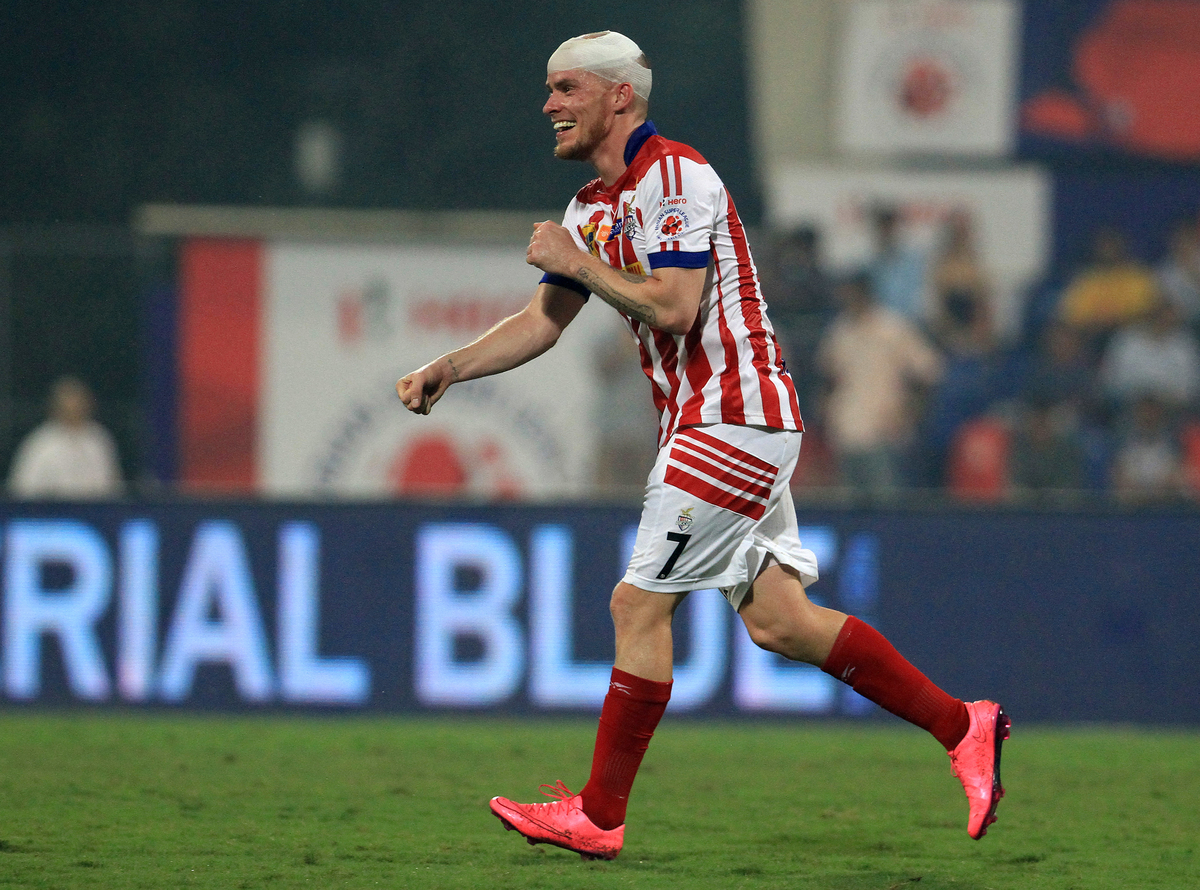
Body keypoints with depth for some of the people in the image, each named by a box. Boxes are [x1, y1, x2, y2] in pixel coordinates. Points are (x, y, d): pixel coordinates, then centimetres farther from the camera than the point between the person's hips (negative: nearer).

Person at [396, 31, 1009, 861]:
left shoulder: (675, 177, -14)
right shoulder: (594, 207, 16)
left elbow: (674, 305, -24)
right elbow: (543, 321, 17)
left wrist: (576, 261, -14)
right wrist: (448, 369, 5)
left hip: (733, 415, -10)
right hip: (702, 420, 10)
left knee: (639, 605, -7)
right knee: (778, 620, 6)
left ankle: (599, 816, -2)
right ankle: (963, 725, 11)